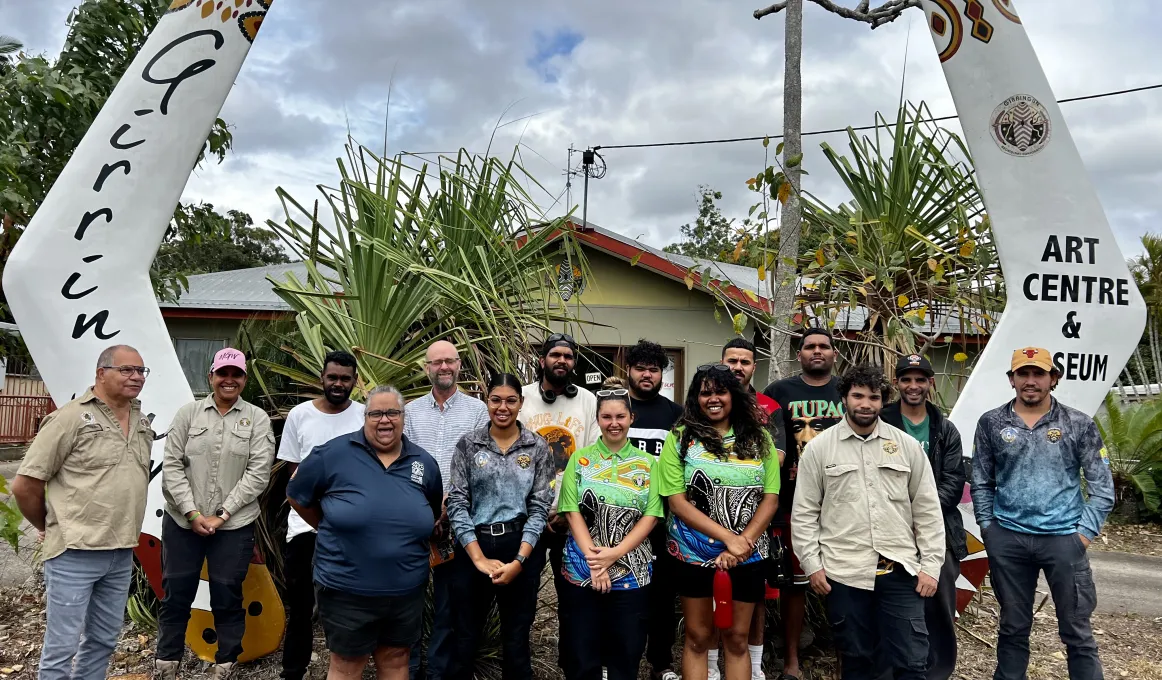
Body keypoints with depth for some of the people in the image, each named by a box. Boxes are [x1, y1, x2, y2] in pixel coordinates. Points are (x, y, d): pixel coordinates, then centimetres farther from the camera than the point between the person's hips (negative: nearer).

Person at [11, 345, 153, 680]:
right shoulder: (71, 418, -11)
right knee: (62, 646, 3)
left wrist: (124, 529, 14)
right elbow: (24, 485, -8)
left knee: (103, 640, 17)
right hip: (74, 553, -6)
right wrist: (48, 527, 4)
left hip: (122, 554, 6)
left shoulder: (143, 424, 9)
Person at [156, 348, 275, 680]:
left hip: (233, 525, -1)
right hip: (182, 521, 2)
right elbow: (171, 465, 0)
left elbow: (258, 472, -7)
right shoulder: (188, 413, 4)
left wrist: (221, 515, -12)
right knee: (176, 594, 10)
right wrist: (192, 513, -9)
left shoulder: (257, 418, 0)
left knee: (227, 596, 6)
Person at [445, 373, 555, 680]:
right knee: (465, 636, 10)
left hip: (521, 548, 0)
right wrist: (479, 558, -11)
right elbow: (457, 503, -4)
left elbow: (540, 506, -2)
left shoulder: (537, 446, 1)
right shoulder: (468, 444, 0)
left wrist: (519, 560, -11)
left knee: (516, 638, 12)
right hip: (474, 548, 0)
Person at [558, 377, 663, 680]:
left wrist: (615, 554, -13)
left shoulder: (648, 463, 5)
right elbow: (572, 512, -3)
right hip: (582, 572, 0)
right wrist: (594, 560, -13)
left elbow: (650, 517, -1)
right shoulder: (580, 459, 3)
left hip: (633, 573, 1)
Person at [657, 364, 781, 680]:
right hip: (695, 555, -1)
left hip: (747, 557, 2)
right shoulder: (681, 438, -4)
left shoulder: (759, 438, 2)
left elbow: (770, 499, -2)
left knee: (736, 638, 13)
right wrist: (728, 537, -17)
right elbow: (677, 501, -10)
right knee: (697, 637, 10)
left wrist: (742, 543, -15)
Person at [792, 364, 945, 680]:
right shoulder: (818, 447, 0)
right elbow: (804, 513, 2)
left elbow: (928, 510, 6)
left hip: (900, 572, 1)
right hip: (843, 574, 0)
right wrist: (812, 564, -3)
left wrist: (931, 565, 1)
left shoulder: (908, 445, 4)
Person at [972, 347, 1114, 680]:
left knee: (1077, 631, 6)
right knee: (1013, 627, 14)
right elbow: (981, 483, 7)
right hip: (1007, 540, 1)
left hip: (1064, 538, -1)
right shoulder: (991, 423, 2)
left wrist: (1085, 532, -4)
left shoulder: (1079, 424, 0)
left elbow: (1102, 486, 2)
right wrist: (987, 527, 2)